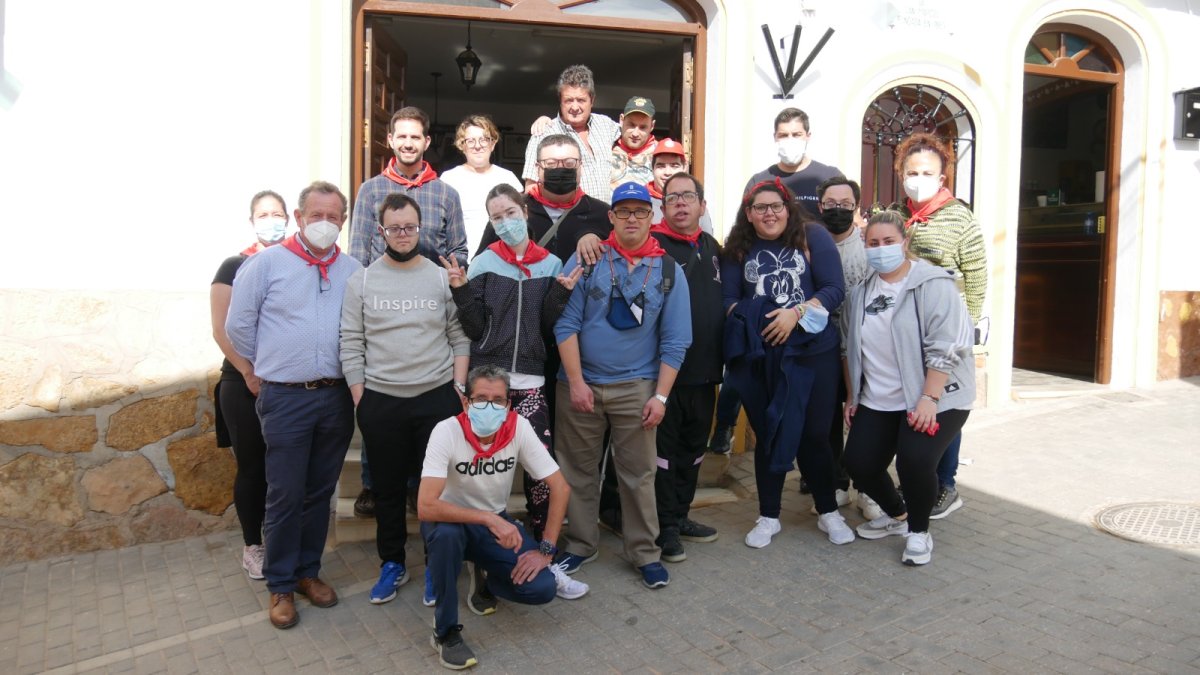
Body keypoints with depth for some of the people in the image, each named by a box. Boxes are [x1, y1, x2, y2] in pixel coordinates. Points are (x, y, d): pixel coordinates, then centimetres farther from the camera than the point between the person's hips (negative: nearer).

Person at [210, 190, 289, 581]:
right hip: (245, 383, -2)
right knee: (252, 466, 6)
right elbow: (221, 330, -5)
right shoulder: (235, 267, -1)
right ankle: (252, 546, 19)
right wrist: (250, 374, -12)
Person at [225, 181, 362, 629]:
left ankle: (308, 571, 29)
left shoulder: (353, 271, 5)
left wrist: (351, 374, 6)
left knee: (320, 492, 13)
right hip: (286, 398, -3)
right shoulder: (268, 263, -3)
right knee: (285, 495, 3)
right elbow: (238, 325, 0)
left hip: (337, 396, 3)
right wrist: (270, 366, 7)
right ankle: (280, 584, 18)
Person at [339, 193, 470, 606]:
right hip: (380, 401, 1)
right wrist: (359, 397, -3)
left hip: (437, 398, 0)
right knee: (388, 488, 11)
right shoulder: (361, 281, 2)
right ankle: (392, 564, 28)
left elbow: (460, 338, 4)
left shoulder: (442, 278, 3)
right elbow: (351, 344, 1)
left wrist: (458, 387, -4)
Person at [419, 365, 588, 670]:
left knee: (543, 588, -19)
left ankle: (486, 577, 15)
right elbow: (426, 507, -35)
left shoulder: (519, 428, -18)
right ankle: (446, 631, -16)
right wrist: (489, 519, -40)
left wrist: (546, 551, -16)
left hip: (497, 522, 3)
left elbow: (560, 488, -13)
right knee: (446, 533, -39)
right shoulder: (446, 432, -26)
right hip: (454, 522, -2)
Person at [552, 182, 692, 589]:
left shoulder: (669, 271, 3)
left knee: (638, 475, 7)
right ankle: (581, 544, 29)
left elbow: (674, 341, 2)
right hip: (581, 384, 0)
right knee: (578, 471, 11)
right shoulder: (586, 259, -1)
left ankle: (645, 552, 23)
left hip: (636, 388, 0)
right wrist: (575, 381, -9)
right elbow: (566, 324, -3)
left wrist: (660, 396, -4)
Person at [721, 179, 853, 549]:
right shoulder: (738, 249, 6)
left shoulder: (813, 237, -1)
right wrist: (750, 321, -16)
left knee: (815, 434, 7)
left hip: (813, 351, -1)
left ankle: (829, 512, 28)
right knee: (767, 435, 10)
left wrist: (795, 313, -19)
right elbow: (728, 300, 4)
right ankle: (768, 517, 25)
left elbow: (835, 289, -6)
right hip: (759, 358, 2)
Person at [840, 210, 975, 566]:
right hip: (878, 401, 6)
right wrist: (852, 396, 14)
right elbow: (850, 347, 16)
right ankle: (896, 515, 29)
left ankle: (919, 531, 5)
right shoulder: (861, 292, 8)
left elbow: (945, 347, -17)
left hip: (933, 397, -6)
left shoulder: (932, 284, -10)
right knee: (858, 463, -2)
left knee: (915, 460, -24)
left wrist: (929, 398, -23)